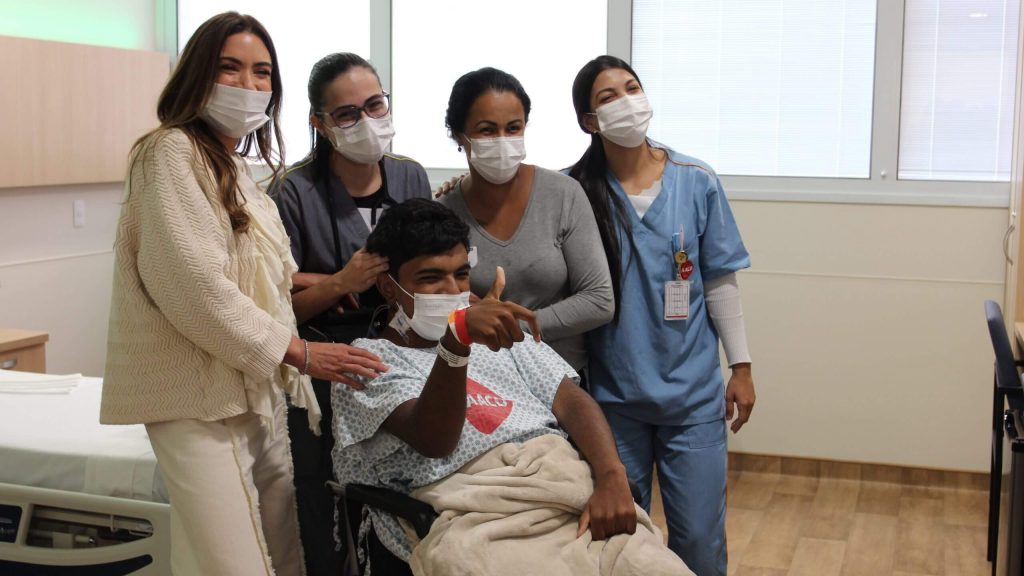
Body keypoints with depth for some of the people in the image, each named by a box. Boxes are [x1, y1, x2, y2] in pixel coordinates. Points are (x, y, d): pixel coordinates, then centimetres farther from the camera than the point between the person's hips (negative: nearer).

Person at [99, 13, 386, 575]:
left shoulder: (237, 169, 20)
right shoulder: (173, 152, -7)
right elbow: (195, 286, -17)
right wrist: (299, 353, -14)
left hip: (259, 393, 8)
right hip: (202, 400, -8)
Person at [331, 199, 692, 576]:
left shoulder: (499, 333, 27)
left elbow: (572, 402, 14)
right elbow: (434, 440, -8)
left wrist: (611, 477, -5)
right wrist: (457, 340, -24)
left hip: (574, 488, 5)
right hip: (478, 518, -4)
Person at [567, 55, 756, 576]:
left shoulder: (696, 182, -2)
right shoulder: (576, 192, -5)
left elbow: (720, 282, 3)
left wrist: (741, 367, 3)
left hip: (694, 394, 1)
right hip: (613, 395, 0)